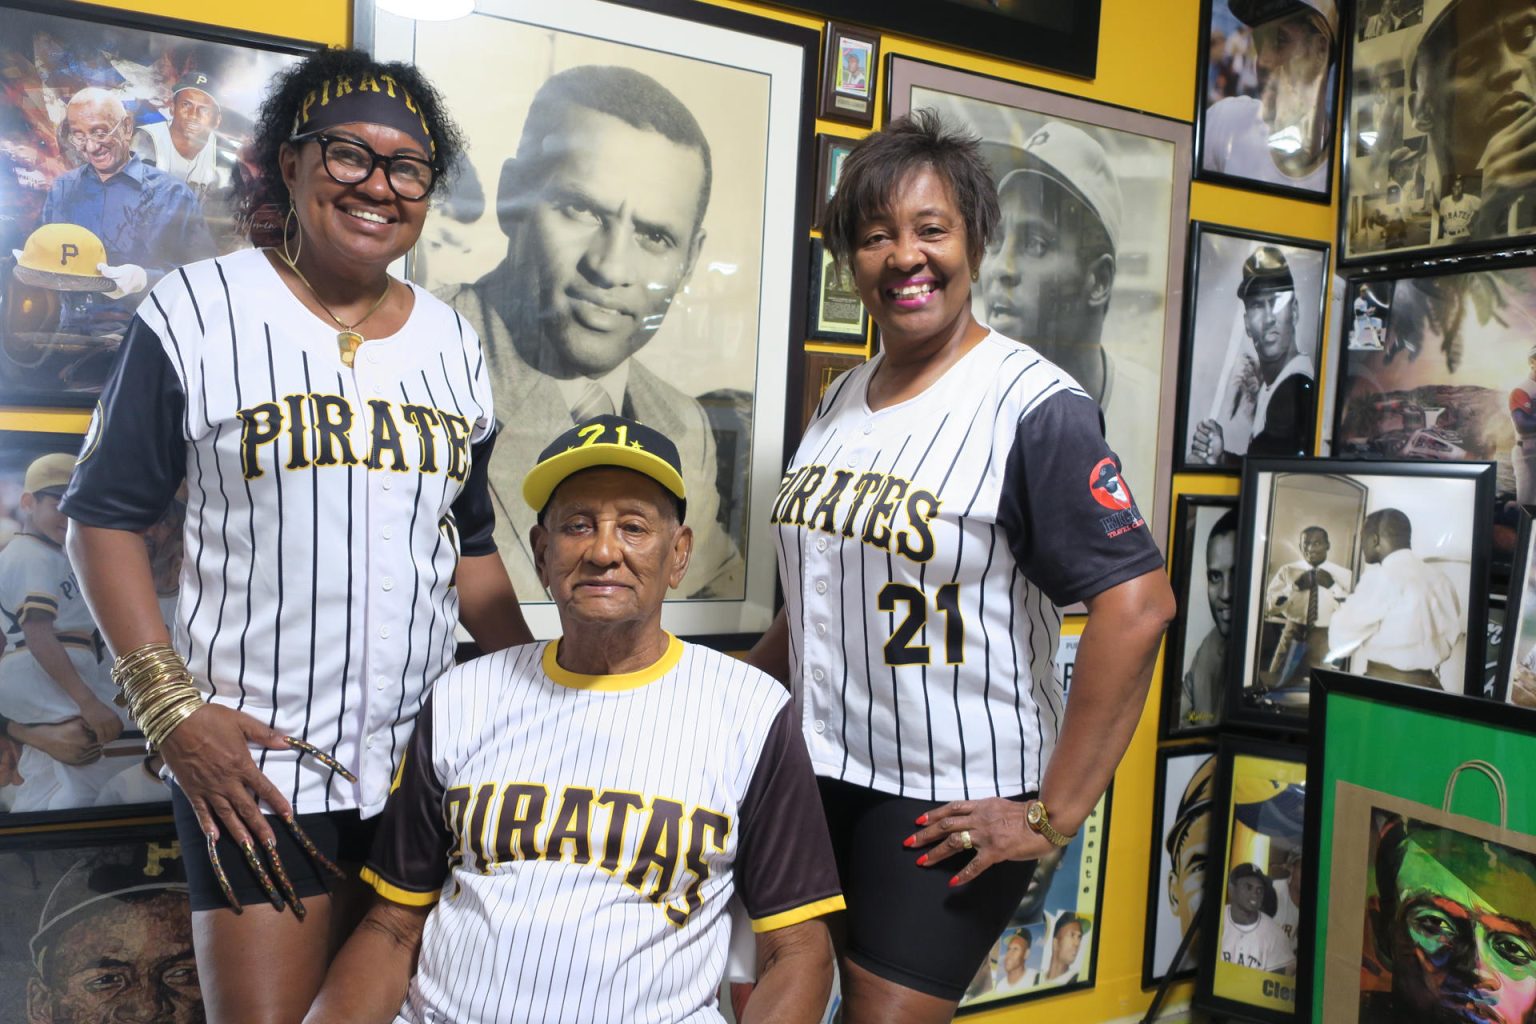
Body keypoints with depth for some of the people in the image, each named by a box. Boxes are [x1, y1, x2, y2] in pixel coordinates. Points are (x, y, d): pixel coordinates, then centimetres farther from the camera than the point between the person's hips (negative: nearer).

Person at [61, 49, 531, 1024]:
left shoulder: (453, 342, 7)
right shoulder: (201, 311, -4)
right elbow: (105, 515, -3)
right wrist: (172, 711, -13)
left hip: (425, 754, 4)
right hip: (254, 764, -4)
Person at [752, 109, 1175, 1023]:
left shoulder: (1033, 407, -15)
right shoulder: (841, 401, 8)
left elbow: (1139, 604, -21)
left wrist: (1055, 814, -19)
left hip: (954, 803, -6)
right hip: (819, 772, 7)